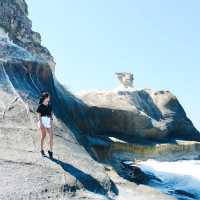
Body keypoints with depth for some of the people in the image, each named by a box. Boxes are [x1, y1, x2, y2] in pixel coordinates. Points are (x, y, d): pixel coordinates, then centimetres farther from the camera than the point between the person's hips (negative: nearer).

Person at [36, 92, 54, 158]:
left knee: (51, 136, -5)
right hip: (42, 121, -4)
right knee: (43, 135, -4)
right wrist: (40, 123, -13)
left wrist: (51, 122, 8)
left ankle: (50, 151, -1)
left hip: (49, 121, 4)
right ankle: (42, 150, 11)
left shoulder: (50, 105, 12)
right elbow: (39, 115, -3)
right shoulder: (40, 106, -1)